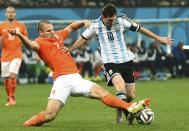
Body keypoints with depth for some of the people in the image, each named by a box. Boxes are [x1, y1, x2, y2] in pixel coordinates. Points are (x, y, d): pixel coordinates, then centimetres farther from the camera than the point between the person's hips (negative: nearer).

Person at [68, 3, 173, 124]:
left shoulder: (122, 20, -9)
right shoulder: (96, 25, -6)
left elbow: (139, 28, -3)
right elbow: (84, 38, 9)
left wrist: (159, 38, 1)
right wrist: (69, 49, 4)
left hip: (126, 60, 2)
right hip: (110, 62, -2)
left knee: (131, 95, 6)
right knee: (120, 85, -32)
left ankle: (121, 109, 34)